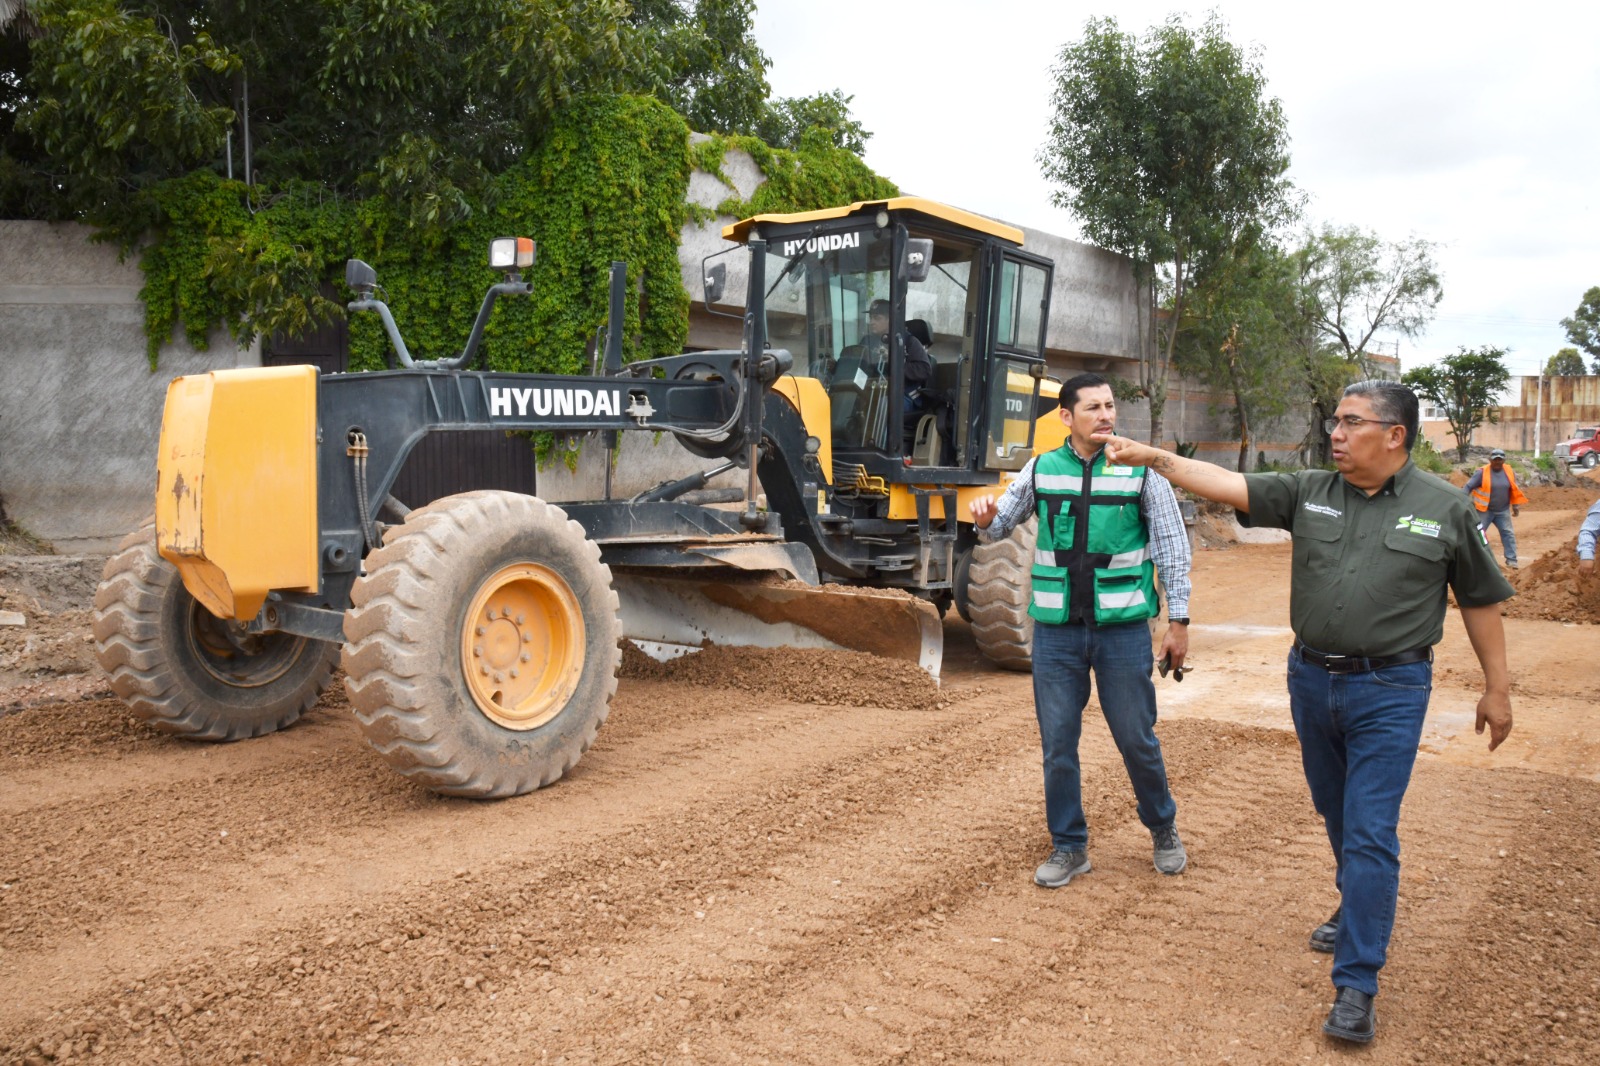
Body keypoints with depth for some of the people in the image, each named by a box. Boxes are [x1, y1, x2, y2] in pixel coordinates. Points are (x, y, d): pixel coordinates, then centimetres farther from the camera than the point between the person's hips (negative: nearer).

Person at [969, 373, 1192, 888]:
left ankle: (1163, 829, 35)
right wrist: (984, 518, -14)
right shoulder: (1041, 470, 2)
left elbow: (1173, 549, 1)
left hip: (1123, 627, -2)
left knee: (1136, 738, 9)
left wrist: (1178, 619, -1)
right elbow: (1000, 526, 10)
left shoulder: (1141, 471, -3)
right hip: (1057, 628, 2)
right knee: (1058, 744, 7)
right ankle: (1069, 846, 24)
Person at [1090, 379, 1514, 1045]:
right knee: (1337, 817, 19)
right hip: (1312, 679, 4)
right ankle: (1359, 911, 45)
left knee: (1369, 832, -6)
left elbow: (1480, 601, 3)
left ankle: (1356, 987, 2)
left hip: (1390, 690, -4)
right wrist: (1156, 458, -15)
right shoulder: (1308, 493, 2)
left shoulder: (1445, 509, -4)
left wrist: (1497, 689, 5)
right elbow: (1229, 486, -5)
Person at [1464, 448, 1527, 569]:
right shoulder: (1482, 472, -12)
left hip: (1503, 511, 4)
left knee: (1508, 533, 2)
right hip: (1484, 510, -4)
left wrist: (1515, 506, 14)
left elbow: (1514, 490, 14)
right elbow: (1469, 486, -10)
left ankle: (1511, 560, 6)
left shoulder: (1509, 472, 2)